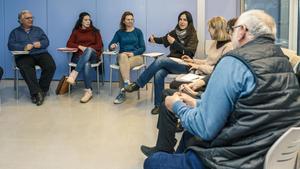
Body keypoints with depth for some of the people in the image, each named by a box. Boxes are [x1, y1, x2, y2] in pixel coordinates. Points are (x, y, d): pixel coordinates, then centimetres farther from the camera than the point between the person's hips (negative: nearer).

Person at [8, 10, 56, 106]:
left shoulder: (38, 30, 26)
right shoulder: (15, 32, 19)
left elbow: (46, 41, 15)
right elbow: (11, 45, 3)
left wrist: (40, 44, -10)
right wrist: (24, 47, -15)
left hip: (40, 54, 2)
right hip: (24, 56, -2)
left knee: (51, 66, -30)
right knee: (25, 68, -38)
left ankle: (42, 90, -18)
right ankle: (36, 92, -37)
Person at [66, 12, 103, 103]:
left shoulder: (95, 31, 17)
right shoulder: (76, 31, 18)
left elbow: (100, 45, 6)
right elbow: (69, 44, 7)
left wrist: (88, 48, -7)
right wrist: (80, 46, -10)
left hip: (93, 55, 0)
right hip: (79, 56, 0)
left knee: (89, 50, -39)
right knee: (86, 64, -38)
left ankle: (74, 73, -46)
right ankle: (89, 91, -44)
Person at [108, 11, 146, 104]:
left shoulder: (138, 31, 8)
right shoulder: (119, 32, 11)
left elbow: (143, 48, 2)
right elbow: (110, 46, 4)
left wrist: (133, 53, -16)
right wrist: (112, 46, -21)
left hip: (136, 56, -1)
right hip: (122, 56, 1)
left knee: (124, 65, -35)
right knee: (123, 56, -38)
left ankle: (122, 93, -35)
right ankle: (127, 84, -48)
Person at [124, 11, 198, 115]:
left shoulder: (192, 35, -2)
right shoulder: (175, 32, 13)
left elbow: (189, 52, -13)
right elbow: (164, 40, 10)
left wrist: (174, 43, -20)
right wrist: (154, 39, -12)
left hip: (183, 65, -4)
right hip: (171, 62, 4)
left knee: (161, 59, -30)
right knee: (158, 74, -29)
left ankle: (137, 84, -25)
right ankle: (158, 105, -21)